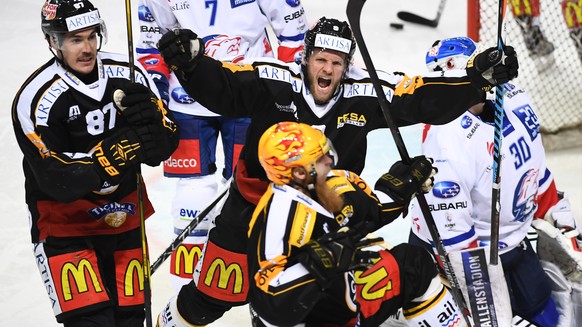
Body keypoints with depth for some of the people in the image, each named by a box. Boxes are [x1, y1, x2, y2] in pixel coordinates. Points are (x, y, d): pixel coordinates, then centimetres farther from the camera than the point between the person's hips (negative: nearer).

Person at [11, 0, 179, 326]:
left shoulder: (128, 75, -7)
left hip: (124, 217, 5)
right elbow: (57, 180, -26)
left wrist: (151, 121, -28)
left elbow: (166, 144, -5)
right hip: (64, 222, -5)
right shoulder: (36, 99, -21)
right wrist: (116, 152, -37)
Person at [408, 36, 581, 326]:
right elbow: (449, 225, -28)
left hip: (513, 240, 7)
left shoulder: (515, 98, -9)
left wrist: (556, 210, 16)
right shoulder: (448, 139, -32)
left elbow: (534, 164, 10)